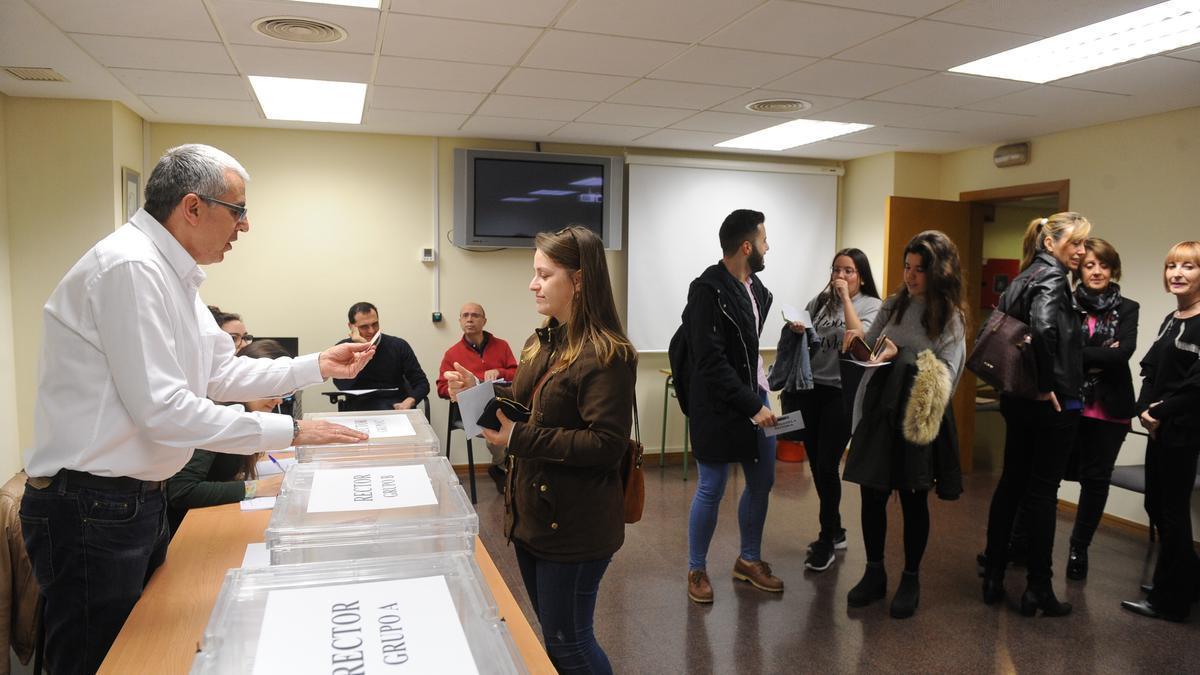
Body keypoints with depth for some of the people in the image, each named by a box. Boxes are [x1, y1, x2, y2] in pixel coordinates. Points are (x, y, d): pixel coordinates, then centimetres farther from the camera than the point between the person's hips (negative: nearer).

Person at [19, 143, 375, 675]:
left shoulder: (171, 274, 10)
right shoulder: (130, 266, -22)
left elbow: (223, 373, 14)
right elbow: (161, 409, -27)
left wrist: (318, 366, 8)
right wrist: (290, 432, -22)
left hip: (137, 499, 10)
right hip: (91, 508, -9)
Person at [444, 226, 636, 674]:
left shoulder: (606, 355, -20)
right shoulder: (541, 342, 8)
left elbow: (607, 444, -25)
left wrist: (519, 439, -25)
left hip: (575, 525, -9)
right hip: (531, 513, 9)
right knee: (552, 633, 22)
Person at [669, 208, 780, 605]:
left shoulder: (755, 286, 7)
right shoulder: (709, 290, -18)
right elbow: (712, 362, -21)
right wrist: (752, 405, -21)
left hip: (755, 398, 8)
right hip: (719, 406, -8)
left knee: (762, 482, 15)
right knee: (711, 490, 3)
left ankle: (749, 560, 33)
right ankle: (697, 570, 22)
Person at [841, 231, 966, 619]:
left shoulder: (950, 317, -5)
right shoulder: (893, 304, 6)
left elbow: (946, 373, -11)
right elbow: (869, 350, 11)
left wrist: (903, 356, -20)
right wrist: (859, 341, -10)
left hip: (917, 417, -3)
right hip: (878, 411, 3)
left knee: (913, 499, 10)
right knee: (872, 495, 7)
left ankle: (911, 580, 27)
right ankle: (874, 573, 25)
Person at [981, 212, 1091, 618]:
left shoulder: (1022, 278, 12)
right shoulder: (1052, 277, -14)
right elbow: (1043, 328, -32)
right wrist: (1045, 383, -21)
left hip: (1017, 400, 8)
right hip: (1052, 405, -8)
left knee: (1011, 483, 14)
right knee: (1043, 490, 1)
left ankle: (993, 577, 21)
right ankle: (1038, 590, 12)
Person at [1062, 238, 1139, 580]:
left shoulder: (1127, 308, 3)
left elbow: (1125, 351, -13)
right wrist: (1100, 356, -17)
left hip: (1110, 408, 1)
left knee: (1096, 478, 8)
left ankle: (1079, 549, 24)